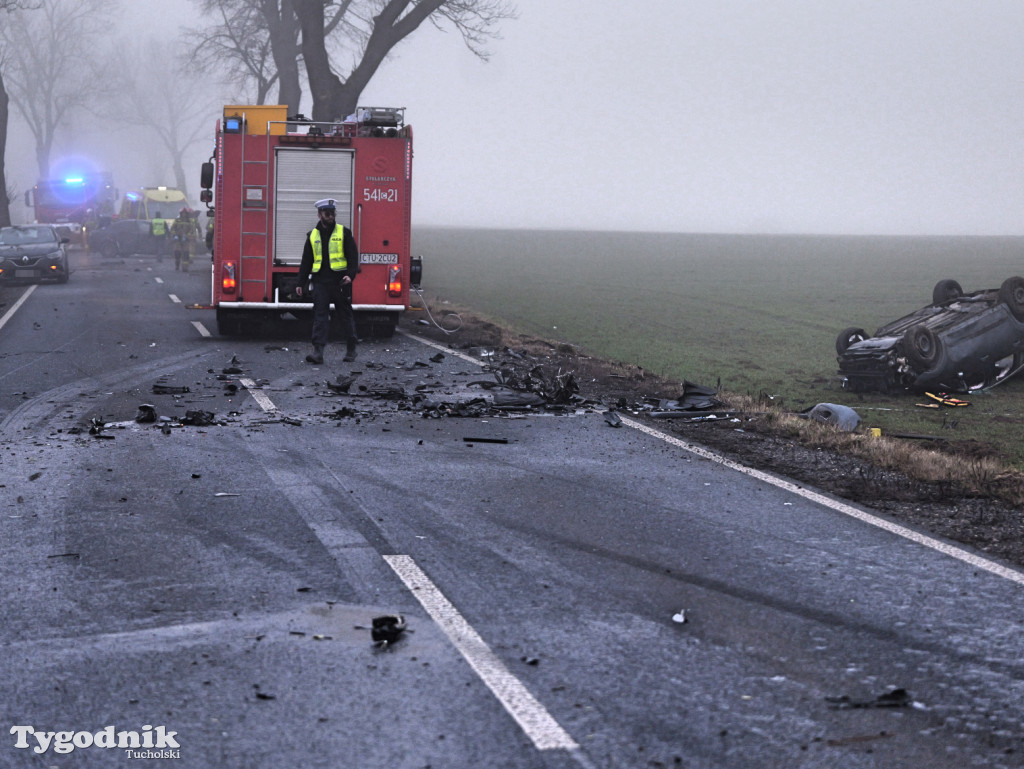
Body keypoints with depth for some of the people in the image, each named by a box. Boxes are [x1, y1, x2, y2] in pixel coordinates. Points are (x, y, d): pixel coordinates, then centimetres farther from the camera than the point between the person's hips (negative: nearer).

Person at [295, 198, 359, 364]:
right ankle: (318, 352, -12)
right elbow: (306, 261, 15)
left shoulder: (344, 232, 3)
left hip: (340, 282, -2)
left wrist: (350, 275, -15)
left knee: (346, 316, 6)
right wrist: (301, 283, 10)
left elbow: (353, 257, 0)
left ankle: (351, 350, 19)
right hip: (320, 282, 2)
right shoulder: (313, 235, 11)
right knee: (320, 316, -7)